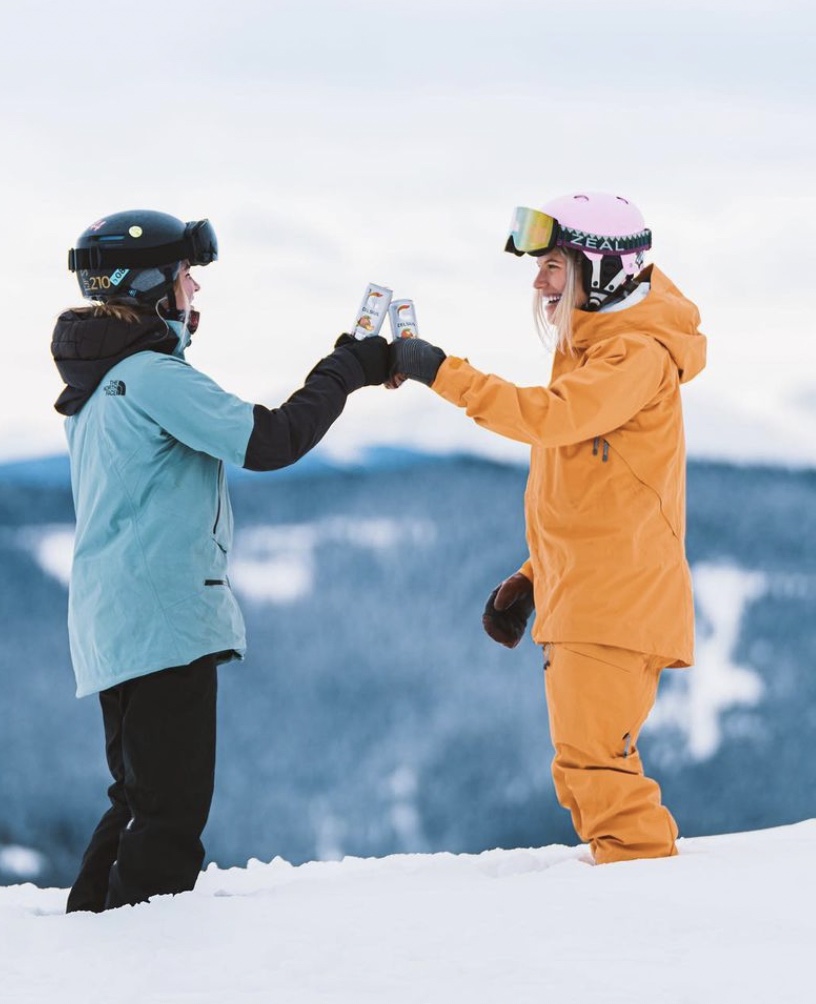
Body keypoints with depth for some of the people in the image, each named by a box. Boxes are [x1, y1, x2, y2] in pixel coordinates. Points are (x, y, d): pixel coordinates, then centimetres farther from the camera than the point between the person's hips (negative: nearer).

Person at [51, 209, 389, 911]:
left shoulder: (102, 381, 17)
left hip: (114, 627, 10)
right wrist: (347, 371, -8)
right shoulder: (153, 375, -15)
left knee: (141, 798, 18)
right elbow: (269, 441, -18)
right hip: (164, 622, -10)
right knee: (172, 808, -8)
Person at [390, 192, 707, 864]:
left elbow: (549, 416, -29)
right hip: (576, 604, 10)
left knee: (596, 762, -14)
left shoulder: (638, 354, -12)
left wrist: (441, 371, -28)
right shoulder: (588, 349, 20)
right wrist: (529, 580, 20)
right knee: (585, 769, 12)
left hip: (618, 603, -10)